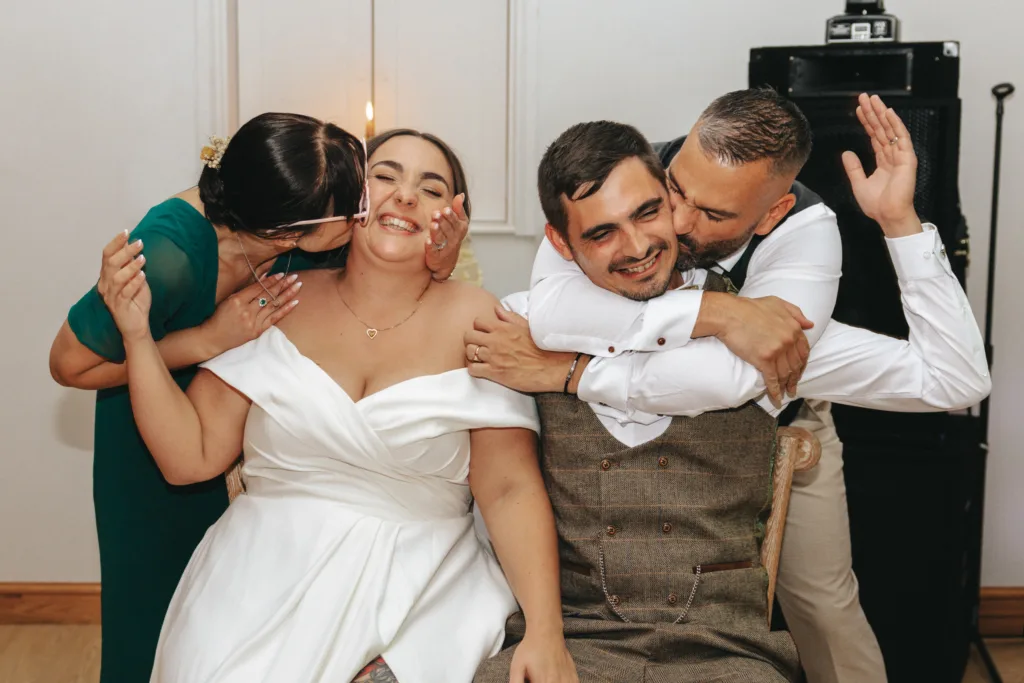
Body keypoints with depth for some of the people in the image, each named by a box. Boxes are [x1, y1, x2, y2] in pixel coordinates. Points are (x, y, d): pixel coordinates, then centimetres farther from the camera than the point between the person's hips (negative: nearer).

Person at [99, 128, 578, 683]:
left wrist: (546, 632, -13)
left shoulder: (475, 323, -1)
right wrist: (137, 336, -7)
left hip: (423, 588, -1)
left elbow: (510, 489, -3)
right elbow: (191, 457, 3)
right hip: (269, 573, 1)